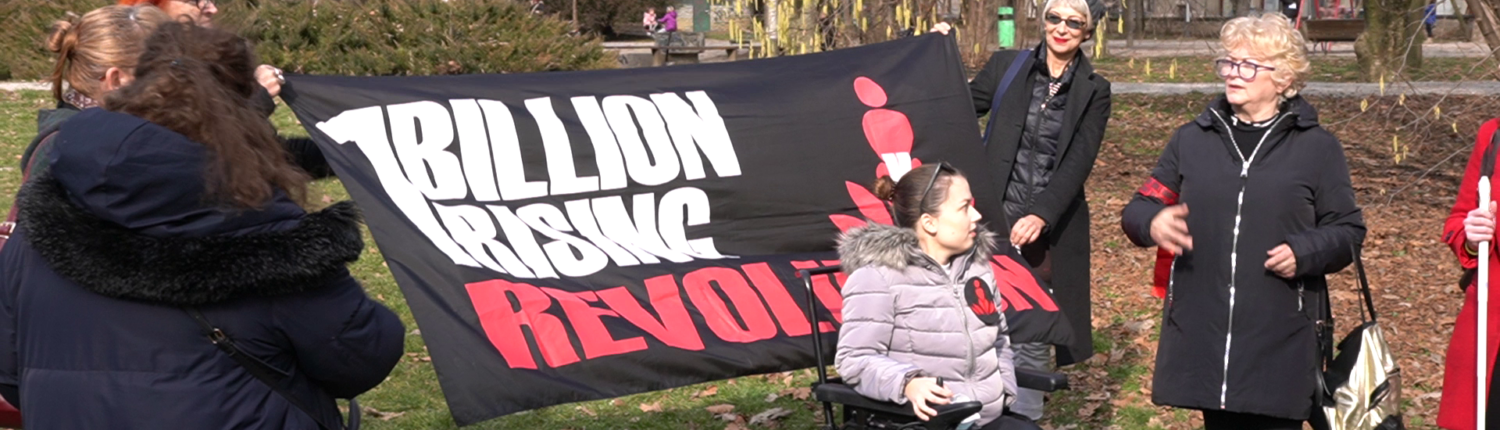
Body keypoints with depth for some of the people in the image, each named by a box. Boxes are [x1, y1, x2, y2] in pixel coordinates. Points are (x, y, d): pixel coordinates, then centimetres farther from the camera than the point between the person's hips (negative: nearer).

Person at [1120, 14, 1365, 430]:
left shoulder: (1317, 147, 5)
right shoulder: (1192, 139, 11)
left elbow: (1348, 230, 7)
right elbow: (1138, 208, 11)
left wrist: (1305, 252, -14)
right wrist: (1152, 222, -13)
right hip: (1201, 333, 2)